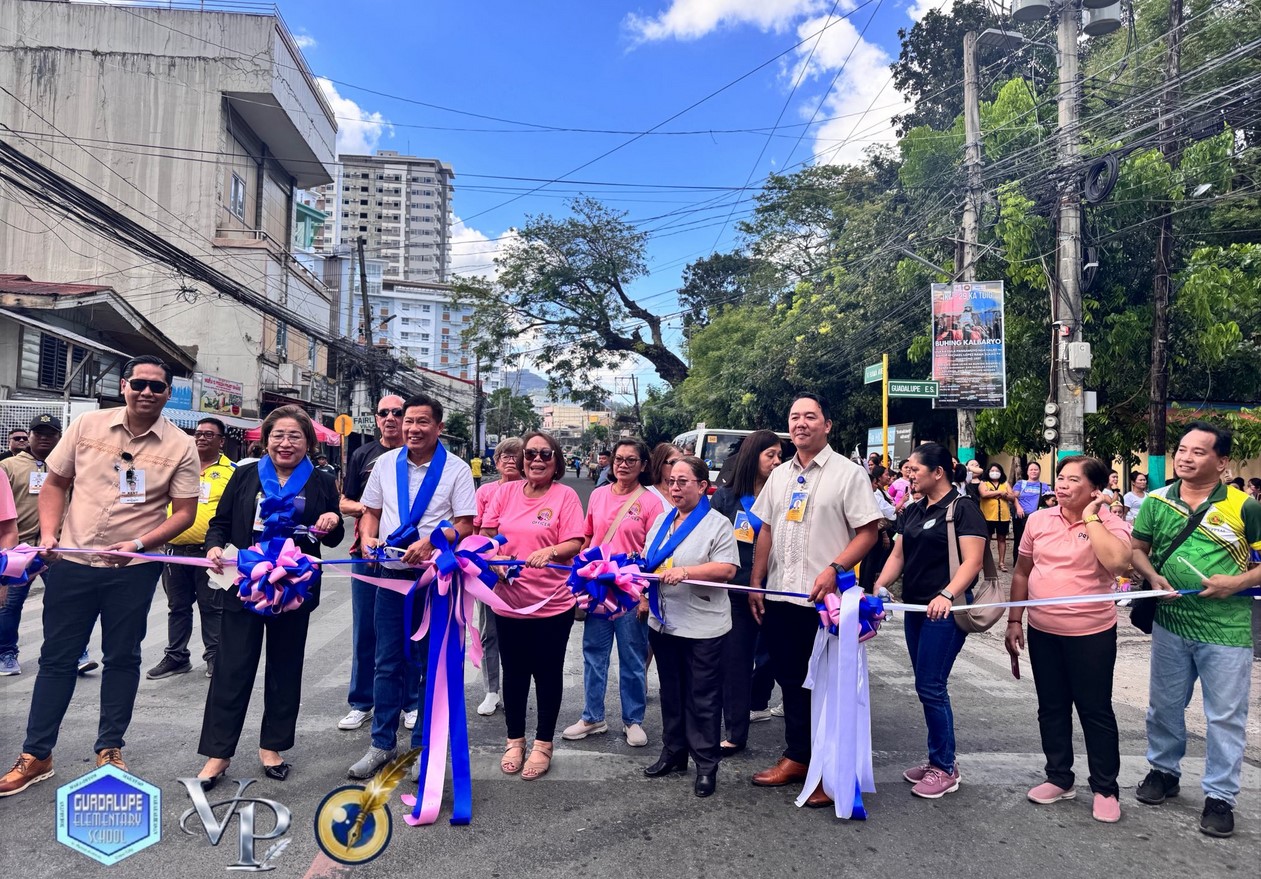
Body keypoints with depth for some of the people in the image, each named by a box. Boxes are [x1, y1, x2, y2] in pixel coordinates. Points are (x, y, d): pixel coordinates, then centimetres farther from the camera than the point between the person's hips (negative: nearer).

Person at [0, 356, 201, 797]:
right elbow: (54, 483, 8)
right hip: (72, 562, 2)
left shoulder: (180, 446, -6)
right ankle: (35, 755, 24)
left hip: (134, 570, -1)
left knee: (122, 658, 11)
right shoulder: (87, 425, 0)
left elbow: (184, 512, -5)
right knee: (56, 657, 10)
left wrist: (138, 544, -18)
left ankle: (110, 748, 27)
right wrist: (49, 534, -6)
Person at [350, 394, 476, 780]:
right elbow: (370, 511, 15)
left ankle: (424, 745, 20)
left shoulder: (456, 469, -5)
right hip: (392, 573, 3)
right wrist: (368, 538, -4)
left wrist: (431, 542, -23)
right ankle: (382, 743, 24)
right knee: (387, 662, 10)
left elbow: (466, 526, -8)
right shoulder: (386, 463, 7)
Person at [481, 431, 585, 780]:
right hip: (509, 601, 3)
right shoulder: (507, 492, 3)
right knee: (514, 673, 15)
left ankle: (543, 744, 28)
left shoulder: (565, 495, -7)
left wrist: (548, 551, -31)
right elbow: (486, 534, 8)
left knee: (547, 673, 10)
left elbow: (575, 544, -12)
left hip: (553, 604, -3)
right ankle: (515, 741, 33)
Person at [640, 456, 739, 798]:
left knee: (703, 699, 4)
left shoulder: (717, 524, -9)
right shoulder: (662, 521, 11)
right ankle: (673, 753, 32)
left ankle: (706, 764, 17)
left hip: (702, 627, -6)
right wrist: (642, 594, 3)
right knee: (671, 693, 18)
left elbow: (727, 569, -18)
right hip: (663, 622, 6)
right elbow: (647, 564, 16)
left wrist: (685, 571, -25)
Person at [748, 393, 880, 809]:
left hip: (824, 599, -5)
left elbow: (869, 530, -10)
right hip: (779, 597, 6)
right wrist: (755, 582, 10)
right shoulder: (779, 475, 12)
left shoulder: (848, 473, -5)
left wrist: (834, 569, -21)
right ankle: (796, 757, 30)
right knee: (791, 681, 15)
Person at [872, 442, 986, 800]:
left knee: (930, 686, -6)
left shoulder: (963, 508, -10)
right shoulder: (912, 511, 13)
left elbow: (972, 561, -18)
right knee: (926, 686, 13)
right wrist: (877, 590, 0)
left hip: (945, 610, -8)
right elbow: (897, 556, 13)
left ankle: (945, 768, 8)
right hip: (915, 608, 8)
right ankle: (937, 758, 25)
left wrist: (947, 595, -32)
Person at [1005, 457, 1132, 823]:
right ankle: (1059, 779, 31)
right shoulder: (1038, 520, 2)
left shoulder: (1110, 523, -10)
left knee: (1095, 710, 8)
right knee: (1051, 708, 15)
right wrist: (1014, 621, 8)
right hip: (1042, 632, 5)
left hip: (1091, 634, -4)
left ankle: (1105, 789, 24)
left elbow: (1117, 563, -32)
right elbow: (1022, 573, 9)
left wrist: (1091, 517, -22)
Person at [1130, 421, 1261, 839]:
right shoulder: (1157, 501, 0)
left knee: (1225, 716, 7)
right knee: (1164, 705, 17)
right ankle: (1163, 770, 36)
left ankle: (1220, 795, 22)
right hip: (1170, 624, 3)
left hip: (1226, 630, -3)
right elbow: (1137, 549, 7)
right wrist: (1153, 577, -10)